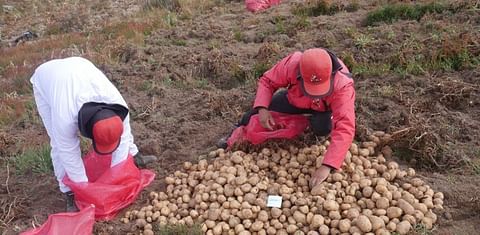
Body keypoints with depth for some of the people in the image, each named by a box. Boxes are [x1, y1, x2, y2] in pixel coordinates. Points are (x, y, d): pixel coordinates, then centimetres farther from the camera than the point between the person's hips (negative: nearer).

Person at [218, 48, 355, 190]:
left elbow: (345, 128, -52)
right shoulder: (292, 63, -39)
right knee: (255, 115, -3)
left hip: (324, 108, -1)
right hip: (294, 99, 2)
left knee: (322, 129, -32)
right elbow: (267, 81, -20)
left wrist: (327, 166, -60)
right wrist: (262, 108, -38)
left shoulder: (343, 86, -45)